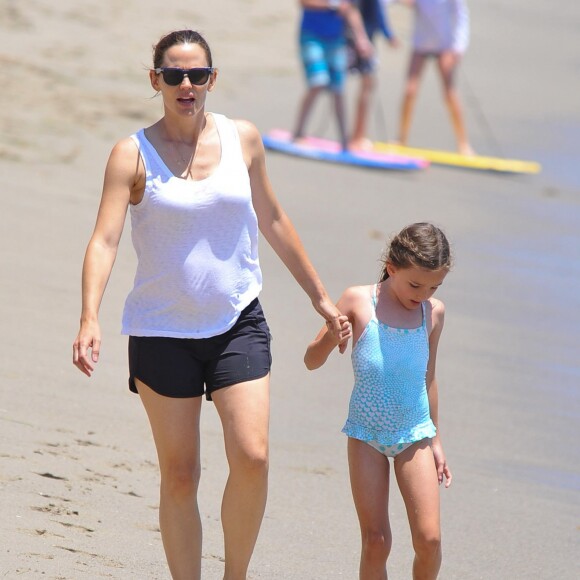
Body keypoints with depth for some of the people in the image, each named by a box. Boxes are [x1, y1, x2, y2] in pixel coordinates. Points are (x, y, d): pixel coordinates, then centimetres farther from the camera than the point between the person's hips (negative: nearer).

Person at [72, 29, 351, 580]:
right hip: (162, 331, -2)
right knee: (179, 475, 2)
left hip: (237, 323, 2)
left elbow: (272, 221, 16)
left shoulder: (242, 139, 3)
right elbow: (104, 239, -17)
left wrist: (319, 296, 21)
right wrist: (90, 319, -32)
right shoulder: (133, 154, -7)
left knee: (251, 457, -11)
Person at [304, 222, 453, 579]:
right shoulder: (359, 301, -7)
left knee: (429, 538, -8)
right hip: (367, 436, -2)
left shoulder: (433, 312, 3)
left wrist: (435, 440, 20)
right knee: (376, 541, -5)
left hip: (414, 433, 2)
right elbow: (312, 360, -4)